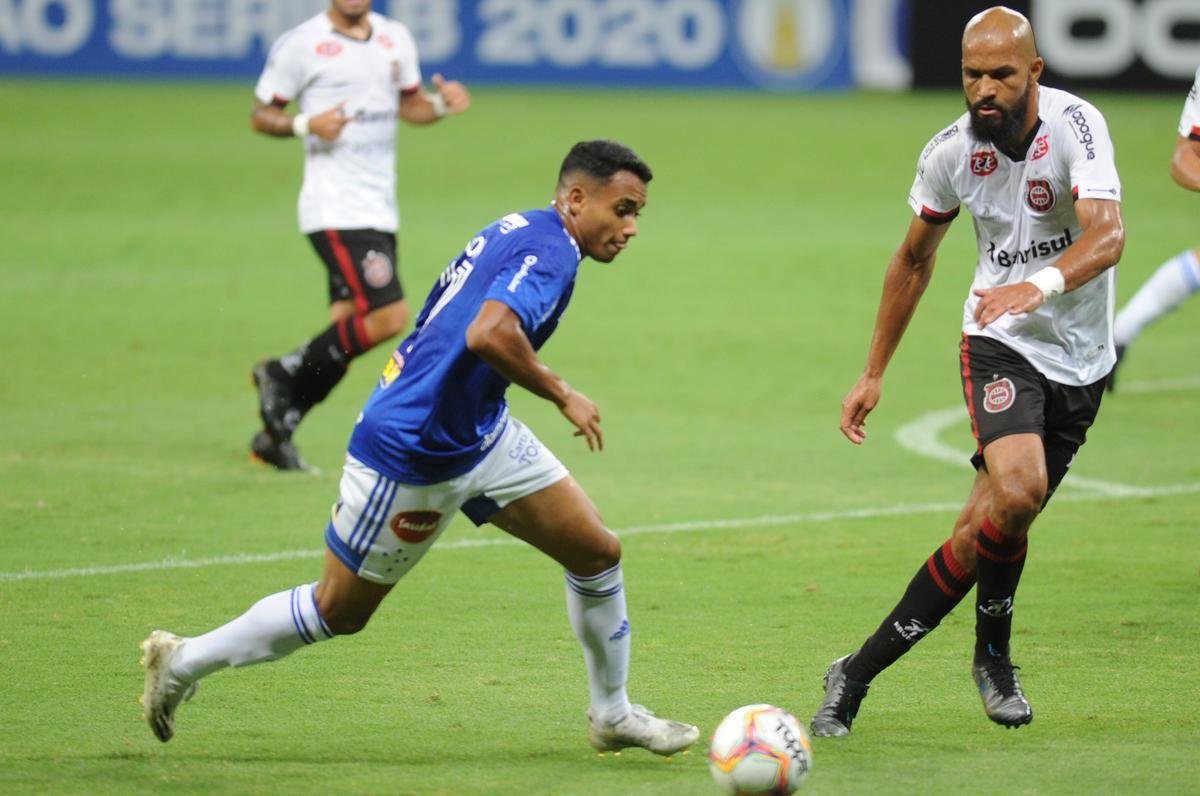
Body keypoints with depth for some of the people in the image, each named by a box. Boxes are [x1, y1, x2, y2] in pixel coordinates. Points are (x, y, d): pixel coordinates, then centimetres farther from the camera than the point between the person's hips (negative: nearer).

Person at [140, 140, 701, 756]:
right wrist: (562, 395, -27)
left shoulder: (517, 230, 7)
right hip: (411, 455, -10)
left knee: (597, 551, 5)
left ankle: (613, 715, 20)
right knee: (341, 610, 6)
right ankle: (184, 662, 23)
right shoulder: (550, 252, -22)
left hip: (479, 433, 10)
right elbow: (488, 335, -40)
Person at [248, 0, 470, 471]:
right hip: (335, 212, -7)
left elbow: (410, 105, 22)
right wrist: (305, 125, -20)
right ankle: (285, 374, -1)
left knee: (347, 334, 5)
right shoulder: (301, 44, -6)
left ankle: (275, 435, 16)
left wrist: (442, 104, 0)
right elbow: (260, 116, 0)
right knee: (388, 316, -18)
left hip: (381, 210, 7)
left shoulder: (396, 39, 11)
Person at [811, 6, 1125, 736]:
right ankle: (993, 655, -4)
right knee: (1017, 491, -26)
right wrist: (874, 373, 12)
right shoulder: (952, 151, -7)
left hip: (1080, 358, 0)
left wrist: (1044, 283, -53)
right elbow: (915, 259, 11)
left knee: (990, 528, 1)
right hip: (1000, 342, 0)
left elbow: (1108, 234, -33)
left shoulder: (1074, 125, -17)